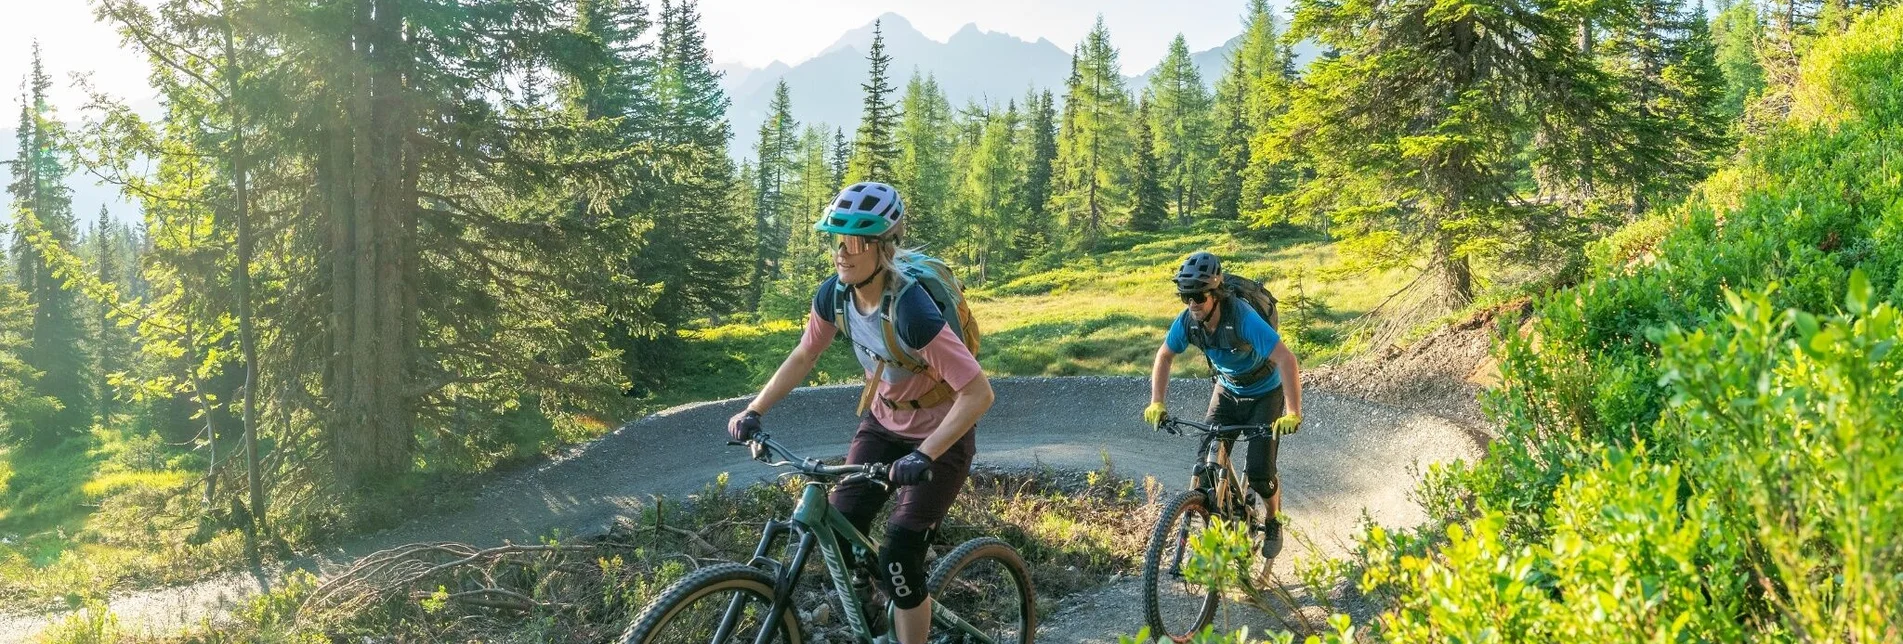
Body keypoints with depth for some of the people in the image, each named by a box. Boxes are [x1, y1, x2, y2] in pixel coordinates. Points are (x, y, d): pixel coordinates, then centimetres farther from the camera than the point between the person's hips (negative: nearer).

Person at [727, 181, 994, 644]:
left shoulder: (911, 311, -34)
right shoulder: (834, 296, -15)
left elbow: (979, 392, -36)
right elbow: (802, 358, 3)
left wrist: (923, 455, -43)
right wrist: (753, 412, -7)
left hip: (939, 437, -6)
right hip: (883, 424, 6)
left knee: (897, 557, -13)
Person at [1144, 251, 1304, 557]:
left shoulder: (1242, 317, -36)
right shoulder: (1188, 320, -20)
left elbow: (1287, 360, -41)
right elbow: (1164, 356, -2)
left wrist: (1293, 414, -49)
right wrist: (1157, 403, -12)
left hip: (1264, 394, -4)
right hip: (1227, 390, 5)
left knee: (1259, 472, -11)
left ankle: (1274, 524, 20)